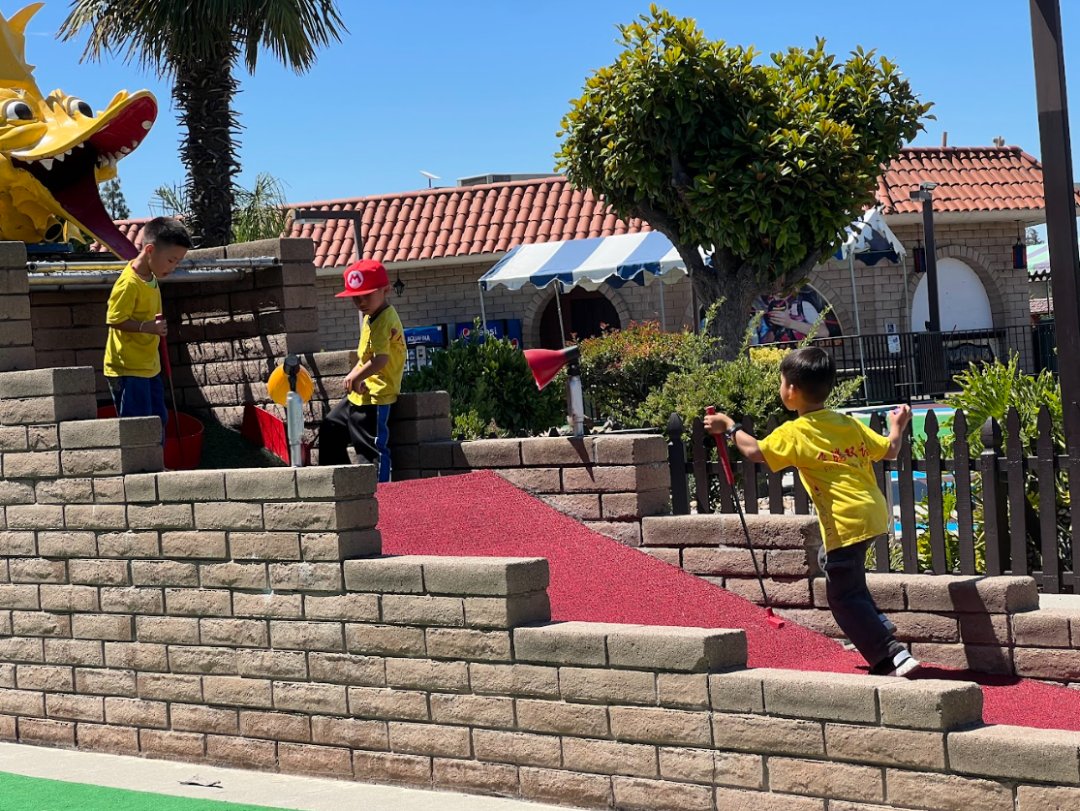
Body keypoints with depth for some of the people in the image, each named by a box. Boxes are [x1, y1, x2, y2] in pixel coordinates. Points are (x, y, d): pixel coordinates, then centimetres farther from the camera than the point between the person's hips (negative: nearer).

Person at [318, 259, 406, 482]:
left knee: (373, 450, -11)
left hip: (375, 399, -11)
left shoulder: (385, 321, -19)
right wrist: (354, 376, 2)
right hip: (358, 396, 11)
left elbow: (380, 359, -29)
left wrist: (355, 378, -14)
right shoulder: (370, 318, 12)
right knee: (329, 429, 22)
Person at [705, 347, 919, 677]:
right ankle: (877, 625, 27)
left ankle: (894, 656, -7)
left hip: (847, 522, -8)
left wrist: (729, 427, 2)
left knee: (843, 597, 0)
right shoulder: (850, 424, 9)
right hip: (874, 511, 8)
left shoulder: (795, 434, -10)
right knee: (830, 562, 31)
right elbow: (889, 450, 12)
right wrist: (897, 426, 33)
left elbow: (755, 451, -15)